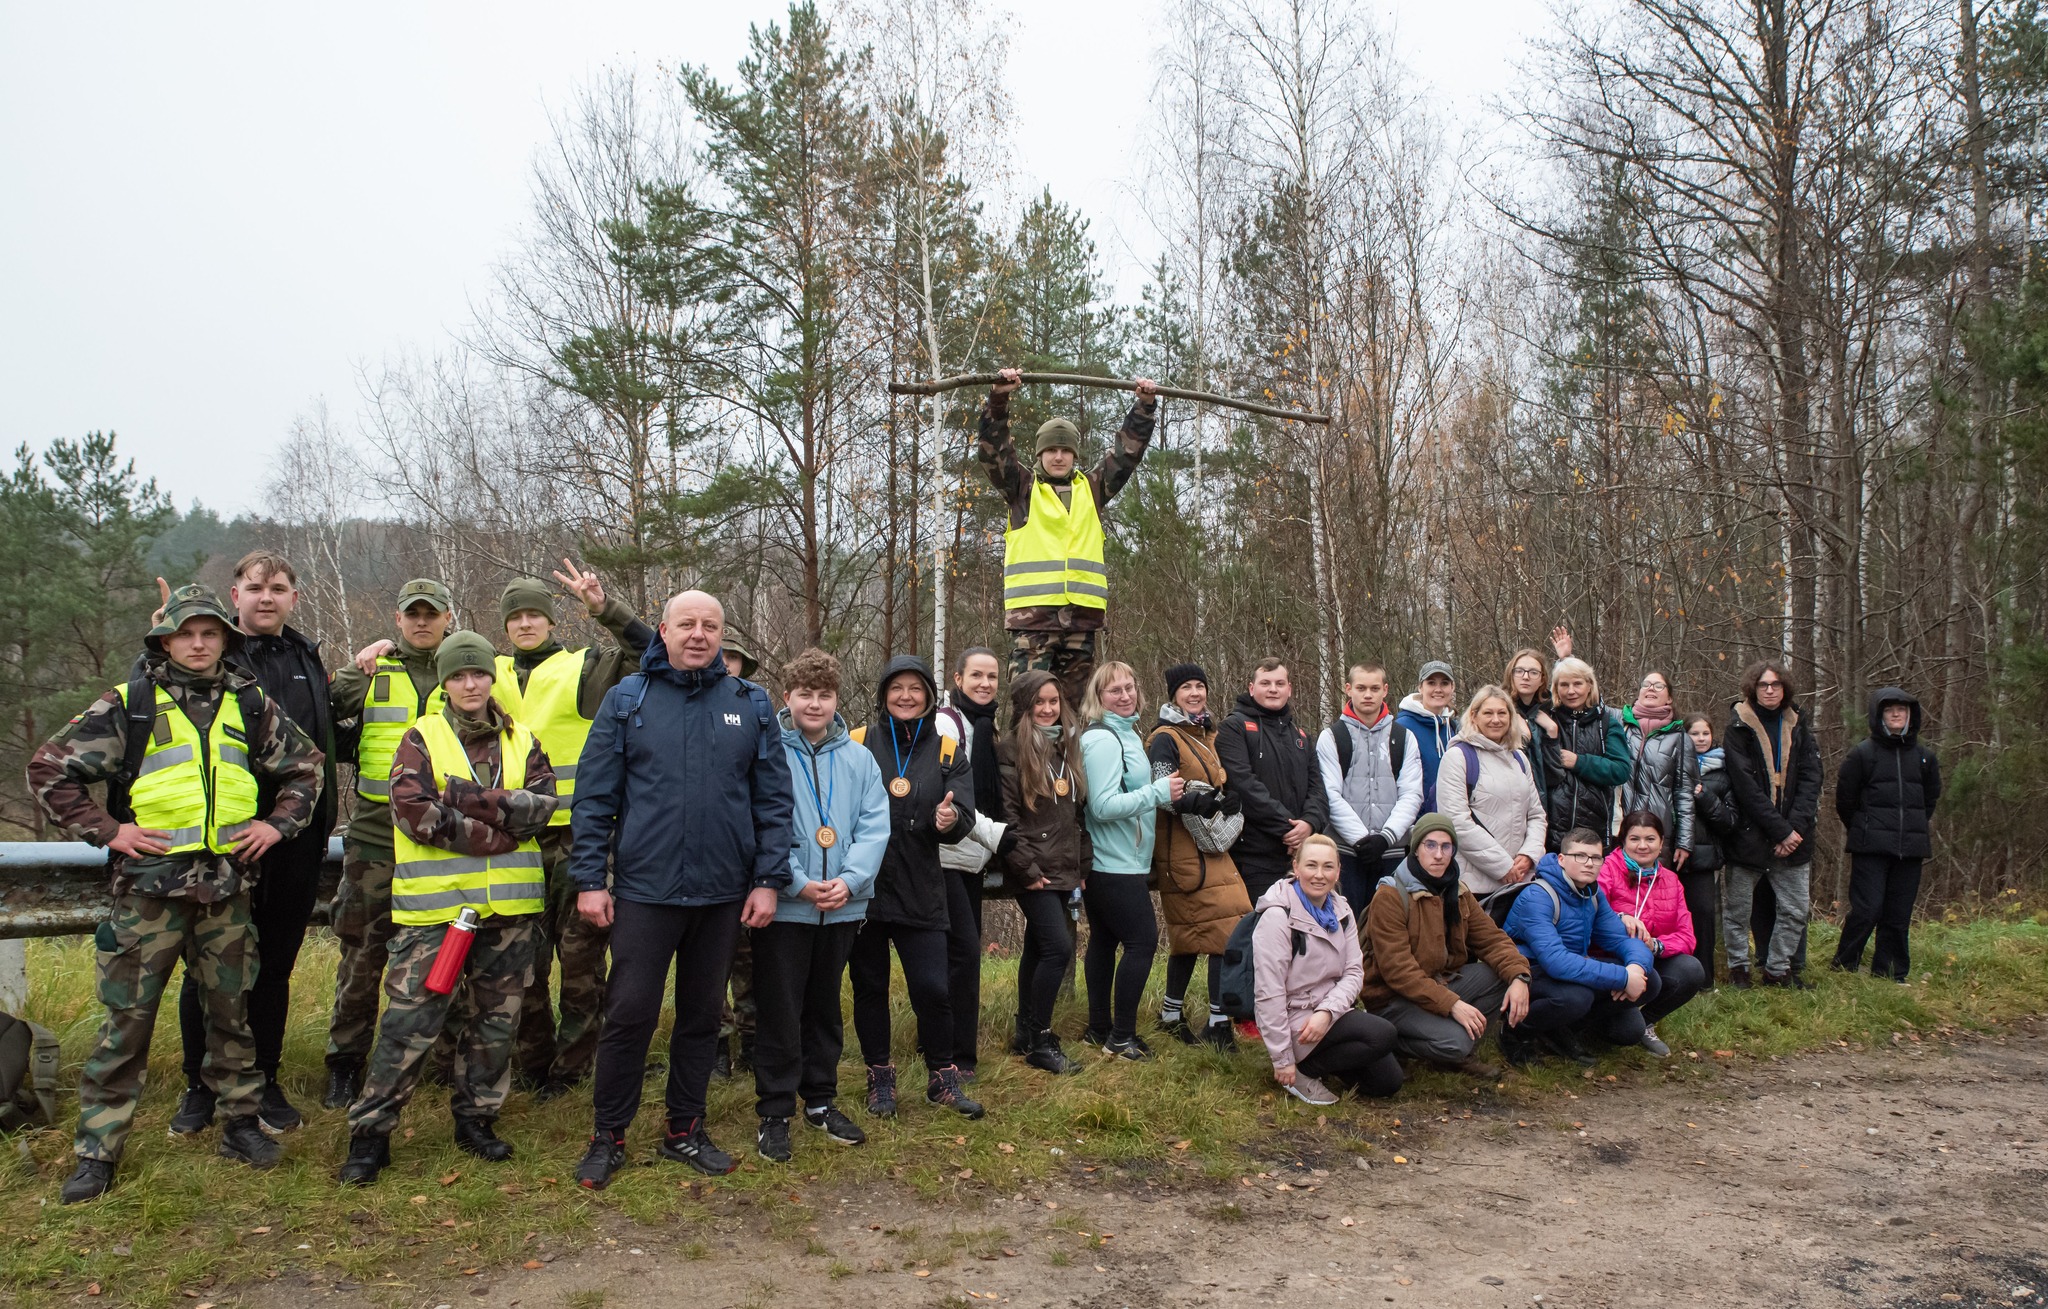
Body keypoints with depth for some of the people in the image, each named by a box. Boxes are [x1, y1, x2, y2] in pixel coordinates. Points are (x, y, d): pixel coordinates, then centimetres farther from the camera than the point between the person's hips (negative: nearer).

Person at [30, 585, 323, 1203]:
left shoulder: (250, 705, 8)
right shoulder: (127, 705, -1)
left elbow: (304, 766, 18)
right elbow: (50, 768, 0)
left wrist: (278, 823, 6)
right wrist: (106, 829, -6)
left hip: (227, 885, 3)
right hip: (150, 883, -2)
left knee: (230, 1010, 12)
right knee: (127, 1017, 1)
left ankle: (240, 1122, 24)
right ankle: (97, 1148, 12)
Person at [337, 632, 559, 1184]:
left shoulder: (522, 741, 12)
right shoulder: (421, 739, 3)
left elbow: (541, 804, -4)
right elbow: (414, 812, -12)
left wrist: (467, 798, -16)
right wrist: (502, 830, -14)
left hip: (509, 906, 3)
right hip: (434, 903, -3)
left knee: (496, 1018, 10)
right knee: (410, 1020, -5)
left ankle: (476, 1118, 25)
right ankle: (371, 1131, 7)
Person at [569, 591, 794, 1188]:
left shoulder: (751, 705, 4)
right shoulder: (626, 700, 1)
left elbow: (774, 798, 4)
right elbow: (594, 796, 0)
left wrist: (768, 879, -2)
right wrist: (589, 879, -5)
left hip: (723, 893, 2)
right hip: (644, 890, -2)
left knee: (702, 1014, 13)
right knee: (630, 1014, 1)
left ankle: (685, 1128, 28)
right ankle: (608, 1135, 18)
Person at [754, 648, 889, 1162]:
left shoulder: (858, 758, 5)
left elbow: (874, 827, 0)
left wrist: (849, 879, -14)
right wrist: (799, 883, -18)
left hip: (842, 906, 4)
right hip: (784, 905, -4)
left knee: (825, 1007, 17)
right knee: (779, 1011, 3)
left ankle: (821, 1099, 30)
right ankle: (774, 1112, 14)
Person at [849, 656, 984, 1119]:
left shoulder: (947, 751, 5)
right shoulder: (857, 744, 2)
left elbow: (963, 819, -2)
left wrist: (950, 819, -26)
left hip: (920, 891, 0)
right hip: (863, 887, 0)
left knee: (933, 987, -4)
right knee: (869, 985, 9)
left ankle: (942, 1076, 17)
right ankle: (880, 1077, 27)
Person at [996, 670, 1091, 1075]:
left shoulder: (1066, 748, 14)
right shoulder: (1010, 751, -8)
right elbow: (1006, 817, -14)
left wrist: (1084, 863, 12)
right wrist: (1027, 869, -16)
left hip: (1063, 870, 7)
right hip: (1032, 871, -7)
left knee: (1037, 949, 13)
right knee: (1058, 947, -13)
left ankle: (1026, 1035, 23)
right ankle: (1040, 1040, -2)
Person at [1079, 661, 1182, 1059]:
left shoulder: (1125, 734, 12)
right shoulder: (1102, 740, -18)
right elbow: (1103, 806, -23)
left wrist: (1161, 791, 7)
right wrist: (1159, 792, -20)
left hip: (1107, 863, 9)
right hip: (1114, 864, -9)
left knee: (1104, 940, 14)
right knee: (1143, 940, -5)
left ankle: (1099, 1028, 24)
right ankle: (1121, 1037, 2)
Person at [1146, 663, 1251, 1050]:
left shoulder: (1206, 735, 18)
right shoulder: (1165, 739, -9)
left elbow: (1222, 786, 23)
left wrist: (1230, 800, 1)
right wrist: (1202, 803, -31)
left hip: (1210, 848, 9)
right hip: (1184, 853, -9)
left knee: (1189, 935, 14)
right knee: (1226, 930, -13)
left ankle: (1171, 1015, 25)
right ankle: (1218, 1024, -9)